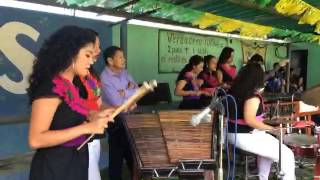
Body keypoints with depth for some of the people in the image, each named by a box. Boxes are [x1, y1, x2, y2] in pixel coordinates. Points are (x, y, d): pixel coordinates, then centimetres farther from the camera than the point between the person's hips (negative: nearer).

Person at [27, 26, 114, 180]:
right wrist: (86, 128, -26)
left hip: (74, 163, 9)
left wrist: (92, 117, 0)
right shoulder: (51, 87, -22)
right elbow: (36, 140, -27)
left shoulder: (69, 86, 6)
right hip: (54, 167, -9)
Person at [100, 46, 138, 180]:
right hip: (116, 120, -7)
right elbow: (117, 102, -26)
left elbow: (136, 90, -1)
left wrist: (125, 92, -19)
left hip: (128, 116, 7)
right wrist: (130, 92, -12)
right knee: (117, 151, 8)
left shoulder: (124, 72, 4)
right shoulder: (105, 78, -20)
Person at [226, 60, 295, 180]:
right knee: (287, 155, -5)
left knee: (268, 146, 33)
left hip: (233, 133, 10)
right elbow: (250, 120, -28)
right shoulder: (252, 96, -19)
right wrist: (272, 129, -21)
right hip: (245, 136, -10)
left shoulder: (235, 90, 8)